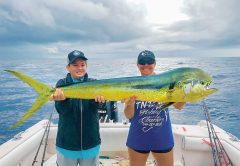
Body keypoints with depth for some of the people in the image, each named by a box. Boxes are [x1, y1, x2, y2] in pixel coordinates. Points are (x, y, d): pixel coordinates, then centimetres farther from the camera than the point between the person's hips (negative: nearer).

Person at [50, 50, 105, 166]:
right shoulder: (62, 84, -4)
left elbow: (102, 106, -18)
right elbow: (61, 110, -19)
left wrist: (100, 98, -41)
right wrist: (61, 98, -40)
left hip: (91, 143, 1)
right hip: (66, 144, 0)